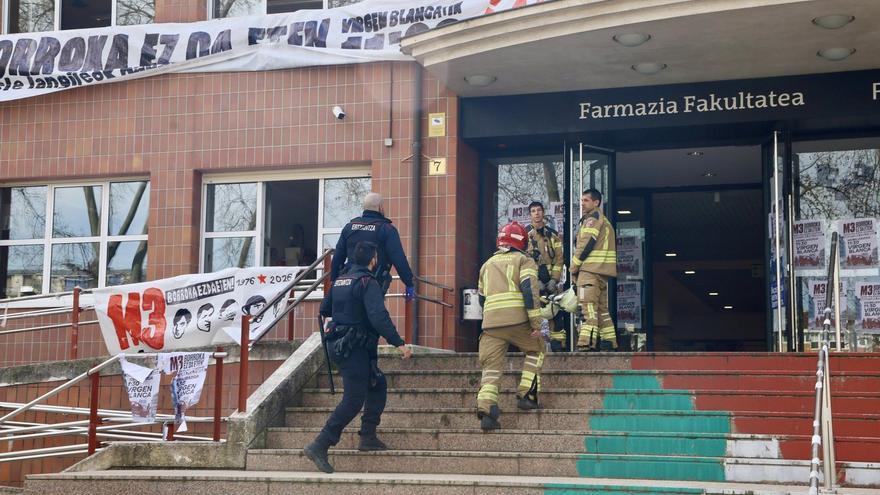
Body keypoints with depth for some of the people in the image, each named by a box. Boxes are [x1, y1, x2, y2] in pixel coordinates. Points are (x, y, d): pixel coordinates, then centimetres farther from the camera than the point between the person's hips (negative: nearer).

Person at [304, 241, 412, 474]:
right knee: (354, 400, -8)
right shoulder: (368, 282, -13)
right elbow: (378, 316, -25)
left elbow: (324, 309, 24)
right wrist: (399, 343, -25)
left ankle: (368, 437, 16)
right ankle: (319, 446, -14)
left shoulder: (340, 281, 13)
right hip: (354, 348, -9)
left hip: (337, 344, 9)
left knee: (378, 385, 18)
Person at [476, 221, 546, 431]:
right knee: (535, 351, 20)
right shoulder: (524, 260, 10)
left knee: (491, 367, 2)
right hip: (517, 319, -3)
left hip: (490, 322, 3)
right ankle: (526, 395, 11)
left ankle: (485, 408, -17)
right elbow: (529, 290, -5)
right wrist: (536, 324, -8)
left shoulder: (487, 265, 27)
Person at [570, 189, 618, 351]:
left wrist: (573, 267, -7)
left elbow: (586, 244, -14)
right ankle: (608, 342, 13)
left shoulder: (592, 218, -6)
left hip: (590, 269, -10)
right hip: (602, 271, 10)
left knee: (588, 306, -15)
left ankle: (586, 343, -22)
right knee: (601, 307, 12)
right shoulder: (604, 220, 25)